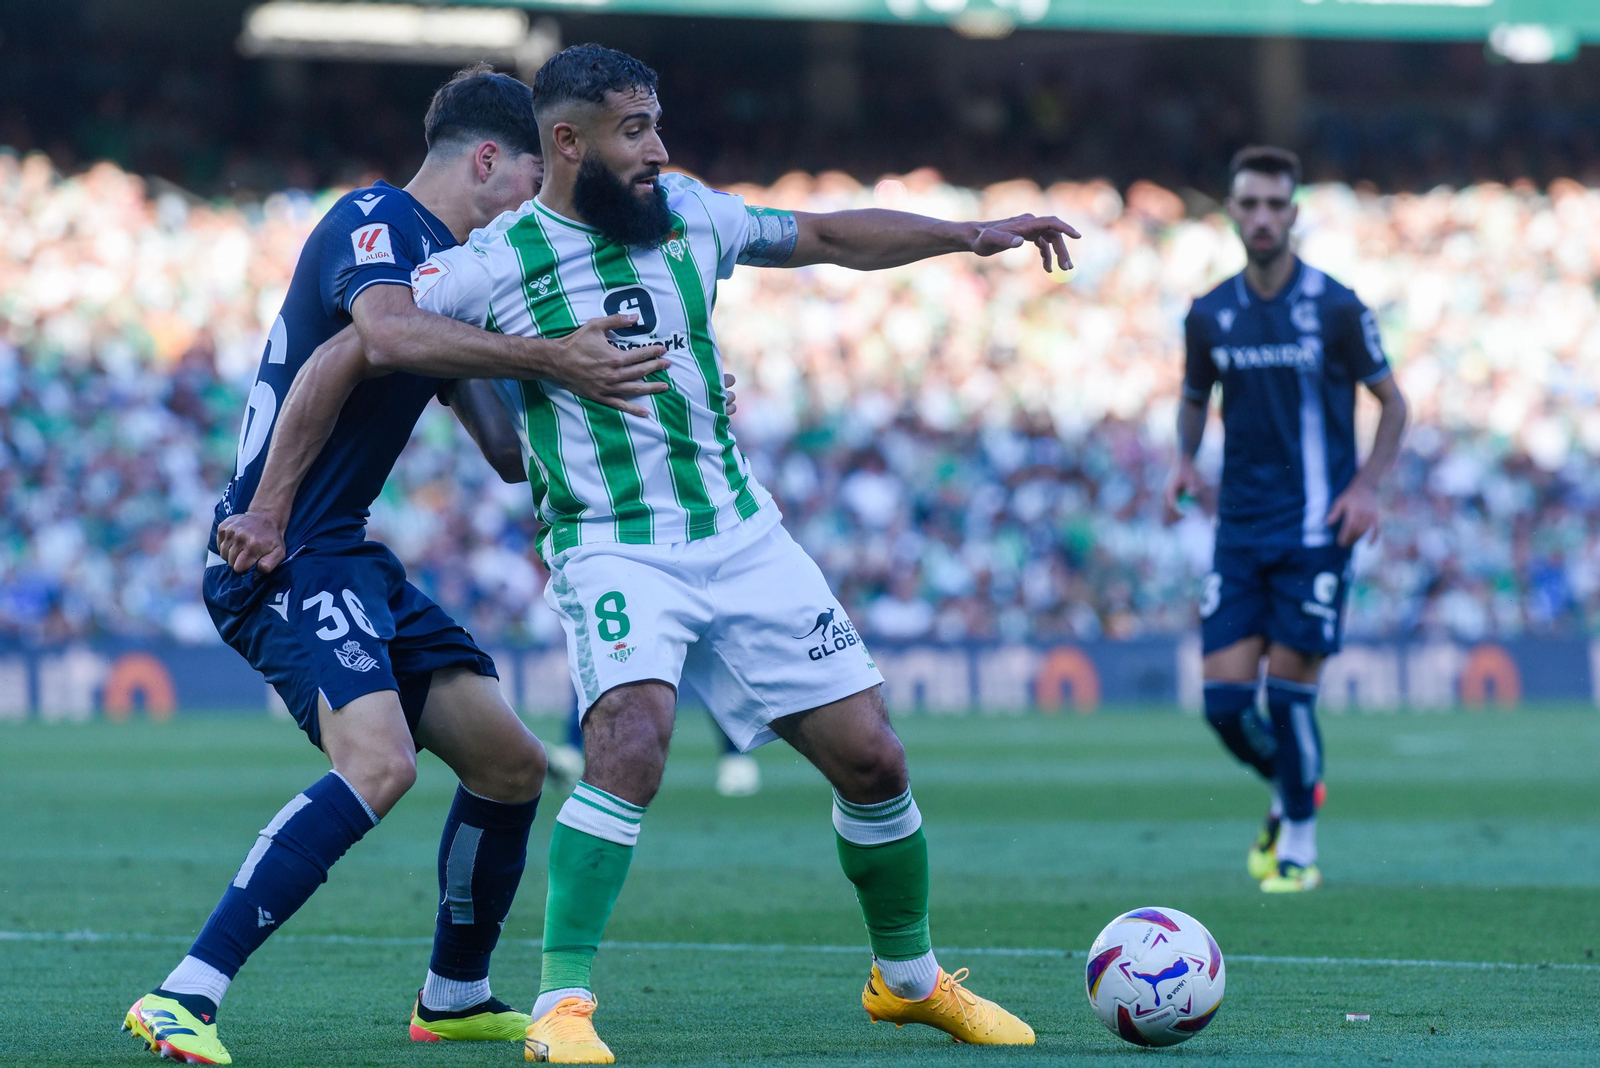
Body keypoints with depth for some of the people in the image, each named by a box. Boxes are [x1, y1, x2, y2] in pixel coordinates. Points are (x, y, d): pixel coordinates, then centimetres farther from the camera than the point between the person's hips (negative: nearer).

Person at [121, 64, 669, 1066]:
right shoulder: (377, 221, -9)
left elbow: (511, 451, 22)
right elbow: (386, 333, -32)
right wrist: (547, 359, -32)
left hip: (350, 557, 10)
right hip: (286, 555, -10)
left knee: (511, 764, 10)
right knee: (380, 760, -29)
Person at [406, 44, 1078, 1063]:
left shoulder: (688, 214, 4)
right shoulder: (491, 266, -10)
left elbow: (830, 237, 18)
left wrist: (973, 233, 13)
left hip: (742, 532, 5)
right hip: (612, 548, -5)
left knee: (871, 756, 4)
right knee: (632, 741, -32)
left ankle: (910, 978, 27)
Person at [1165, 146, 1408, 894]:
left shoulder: (1335, 308, -6)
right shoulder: (1210, 315, 4)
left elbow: (1391, 402, 3)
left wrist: (1366, 485, -10)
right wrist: (1184, 459, -1)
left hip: (1315, 526, -4)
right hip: (1240, 528, 4)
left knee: (1289, 690, -7)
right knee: (1225, 701, -2)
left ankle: (1299, 848, 10)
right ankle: (1288, 794, 28)